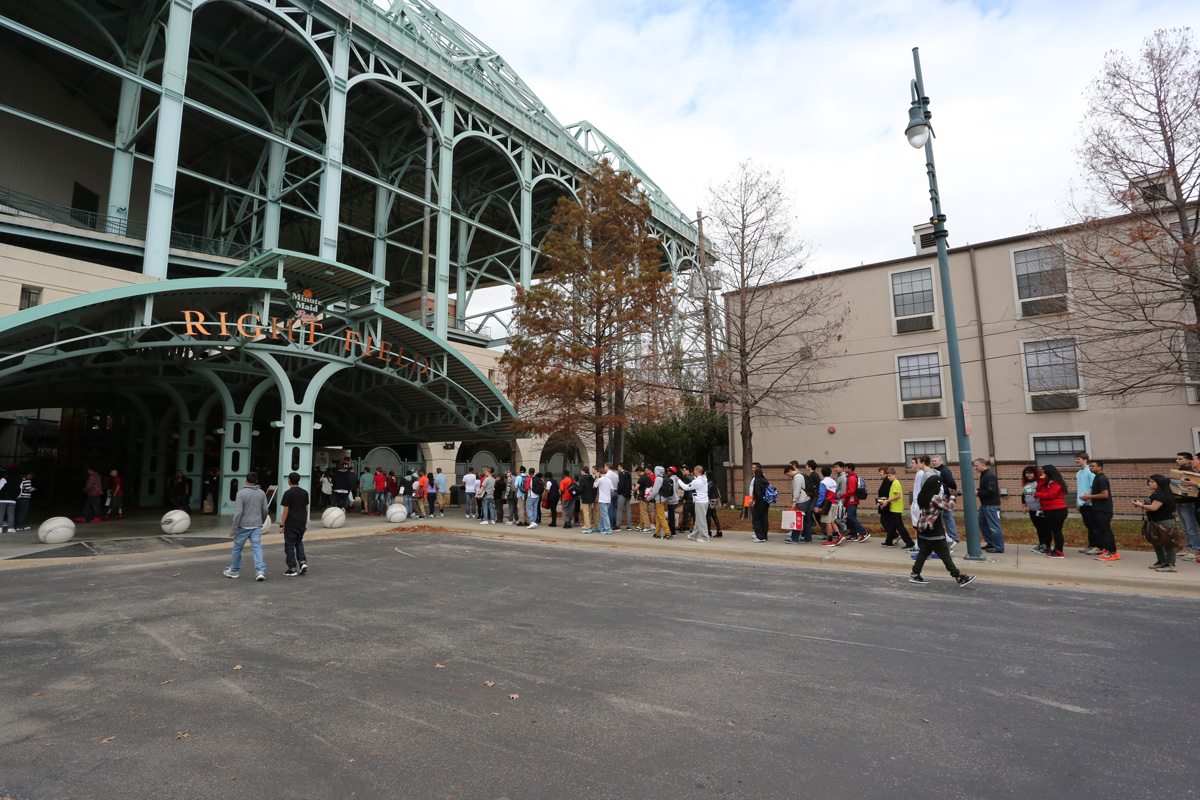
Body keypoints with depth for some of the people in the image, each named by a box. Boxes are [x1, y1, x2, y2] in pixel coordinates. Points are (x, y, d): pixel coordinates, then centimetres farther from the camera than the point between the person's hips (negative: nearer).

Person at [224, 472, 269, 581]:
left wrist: (234, 528, -9)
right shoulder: (261, 493, 4)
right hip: (257, 526, 3)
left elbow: (238, 512, -14)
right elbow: (265, 510, 7)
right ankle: (260, 571, -14)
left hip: (243, 526, -3)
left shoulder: (241, 493, -9)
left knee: (237, 548, 14)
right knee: (257, 548, -1)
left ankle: (234, 571, 27)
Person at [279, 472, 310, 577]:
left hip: (291, 524, -6)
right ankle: (303, 562, 5)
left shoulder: (288, 493, -12)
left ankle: (292, 569, 8)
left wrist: (282, 525, -7)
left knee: (289, 545, 4)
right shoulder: (304, 493, 6)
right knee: (299, 542, 21)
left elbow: (286, 510, -13)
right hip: (301, 523, 6)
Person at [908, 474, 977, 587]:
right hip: (934, 532, -8)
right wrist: (952, 497, 4)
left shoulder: (922, 497, 7)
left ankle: (915, 575, 14)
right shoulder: (935, 498, -18)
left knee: (923, 553, 12)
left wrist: (946, 497, 12)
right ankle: (959, 578, 8)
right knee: (945, 555, 0)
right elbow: (949, 508, -10)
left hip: (924, 530, 8)